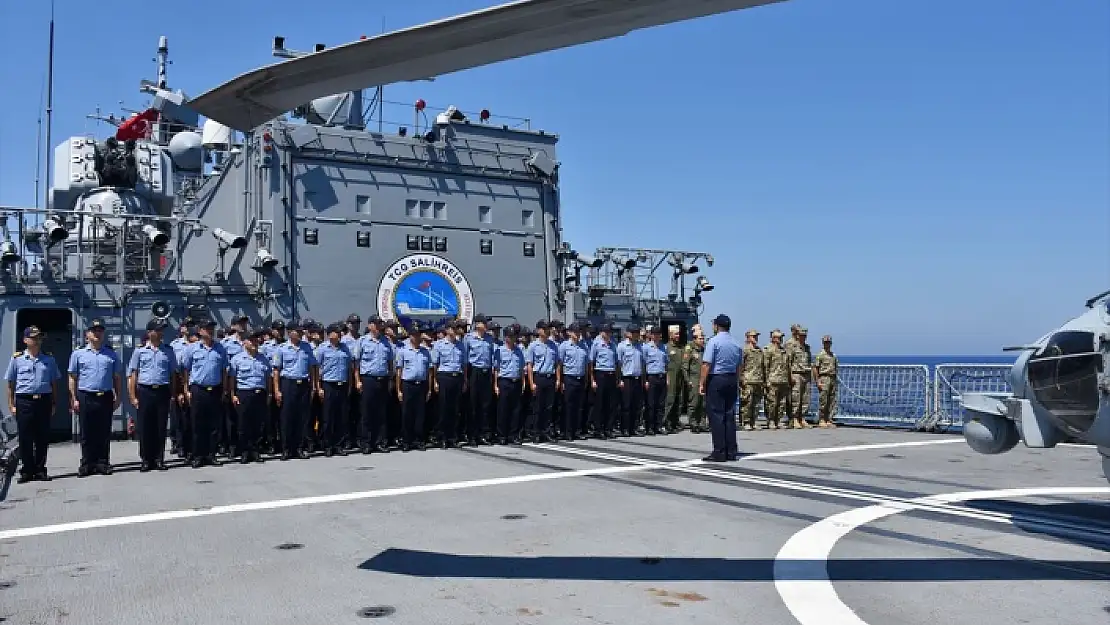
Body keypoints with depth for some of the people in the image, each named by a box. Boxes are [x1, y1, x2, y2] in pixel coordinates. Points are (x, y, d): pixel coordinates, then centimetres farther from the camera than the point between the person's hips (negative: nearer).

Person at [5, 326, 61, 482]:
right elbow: (10, 384, 6)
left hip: (44, 401, 2)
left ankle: (40, 470, 13)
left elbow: (54, 383, 14)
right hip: (24, 401, -2)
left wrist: (54, 403, 8)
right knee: (25, 438, 1)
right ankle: (26, 471, 8)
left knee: (42, 438, 4)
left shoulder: (49, 359, 11)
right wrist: (11, 405, 0)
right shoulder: (17, 359, 5)